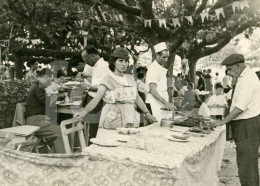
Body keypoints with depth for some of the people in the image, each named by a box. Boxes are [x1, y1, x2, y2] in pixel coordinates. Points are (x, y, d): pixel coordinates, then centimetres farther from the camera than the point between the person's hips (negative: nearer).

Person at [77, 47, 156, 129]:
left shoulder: (130, 79, 11)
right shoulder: (108, 79, -5)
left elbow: (137, 98, 16)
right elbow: (96, 99, -12)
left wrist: (148, 114, 15)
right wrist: (81, 115, -20)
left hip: (130, 121, 4)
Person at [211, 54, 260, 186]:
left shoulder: (247, 79, -17)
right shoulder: (243, 77, 13)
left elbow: (240, 107, -23)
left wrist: (223, 121, -17)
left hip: (247, 125, -10)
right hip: (242, 125, 10)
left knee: (247, 163, -4)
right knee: (243, 162, 17)